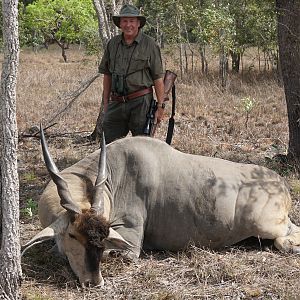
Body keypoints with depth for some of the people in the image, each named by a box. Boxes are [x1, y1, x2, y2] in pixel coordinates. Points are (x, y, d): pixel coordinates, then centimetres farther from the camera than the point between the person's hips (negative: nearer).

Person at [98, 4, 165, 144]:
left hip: (140, 102, -4)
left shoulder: (149, 44, -2)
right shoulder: (112, 44, 10)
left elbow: (158, 78, -3)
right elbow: (107, 75, 16)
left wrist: (160, 107, -7)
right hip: (116, 103, 4)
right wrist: (106, 103, 14)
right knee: (108, 144, 1)